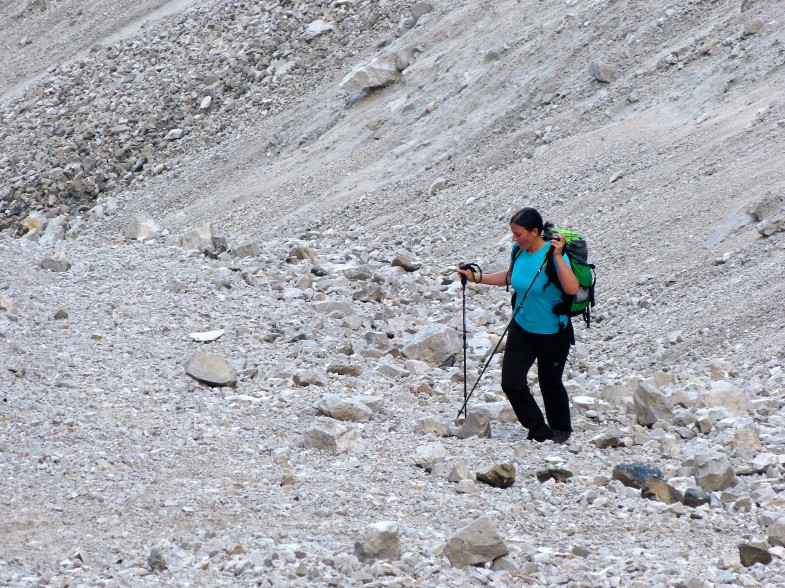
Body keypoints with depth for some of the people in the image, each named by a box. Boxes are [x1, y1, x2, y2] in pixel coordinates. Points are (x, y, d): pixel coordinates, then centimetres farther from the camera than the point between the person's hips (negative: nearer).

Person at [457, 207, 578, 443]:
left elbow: (572, 289, -37)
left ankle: (561, 430, 39)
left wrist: (558, 256, -42)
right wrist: (476, 277, 11)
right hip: (522, 327, 5)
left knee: (550, 384, 11)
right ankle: (539, 431, 14)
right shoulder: (518, 251, -5)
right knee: (511, 382, -5)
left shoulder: (553, 254, -23)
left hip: (553, 332, -5)